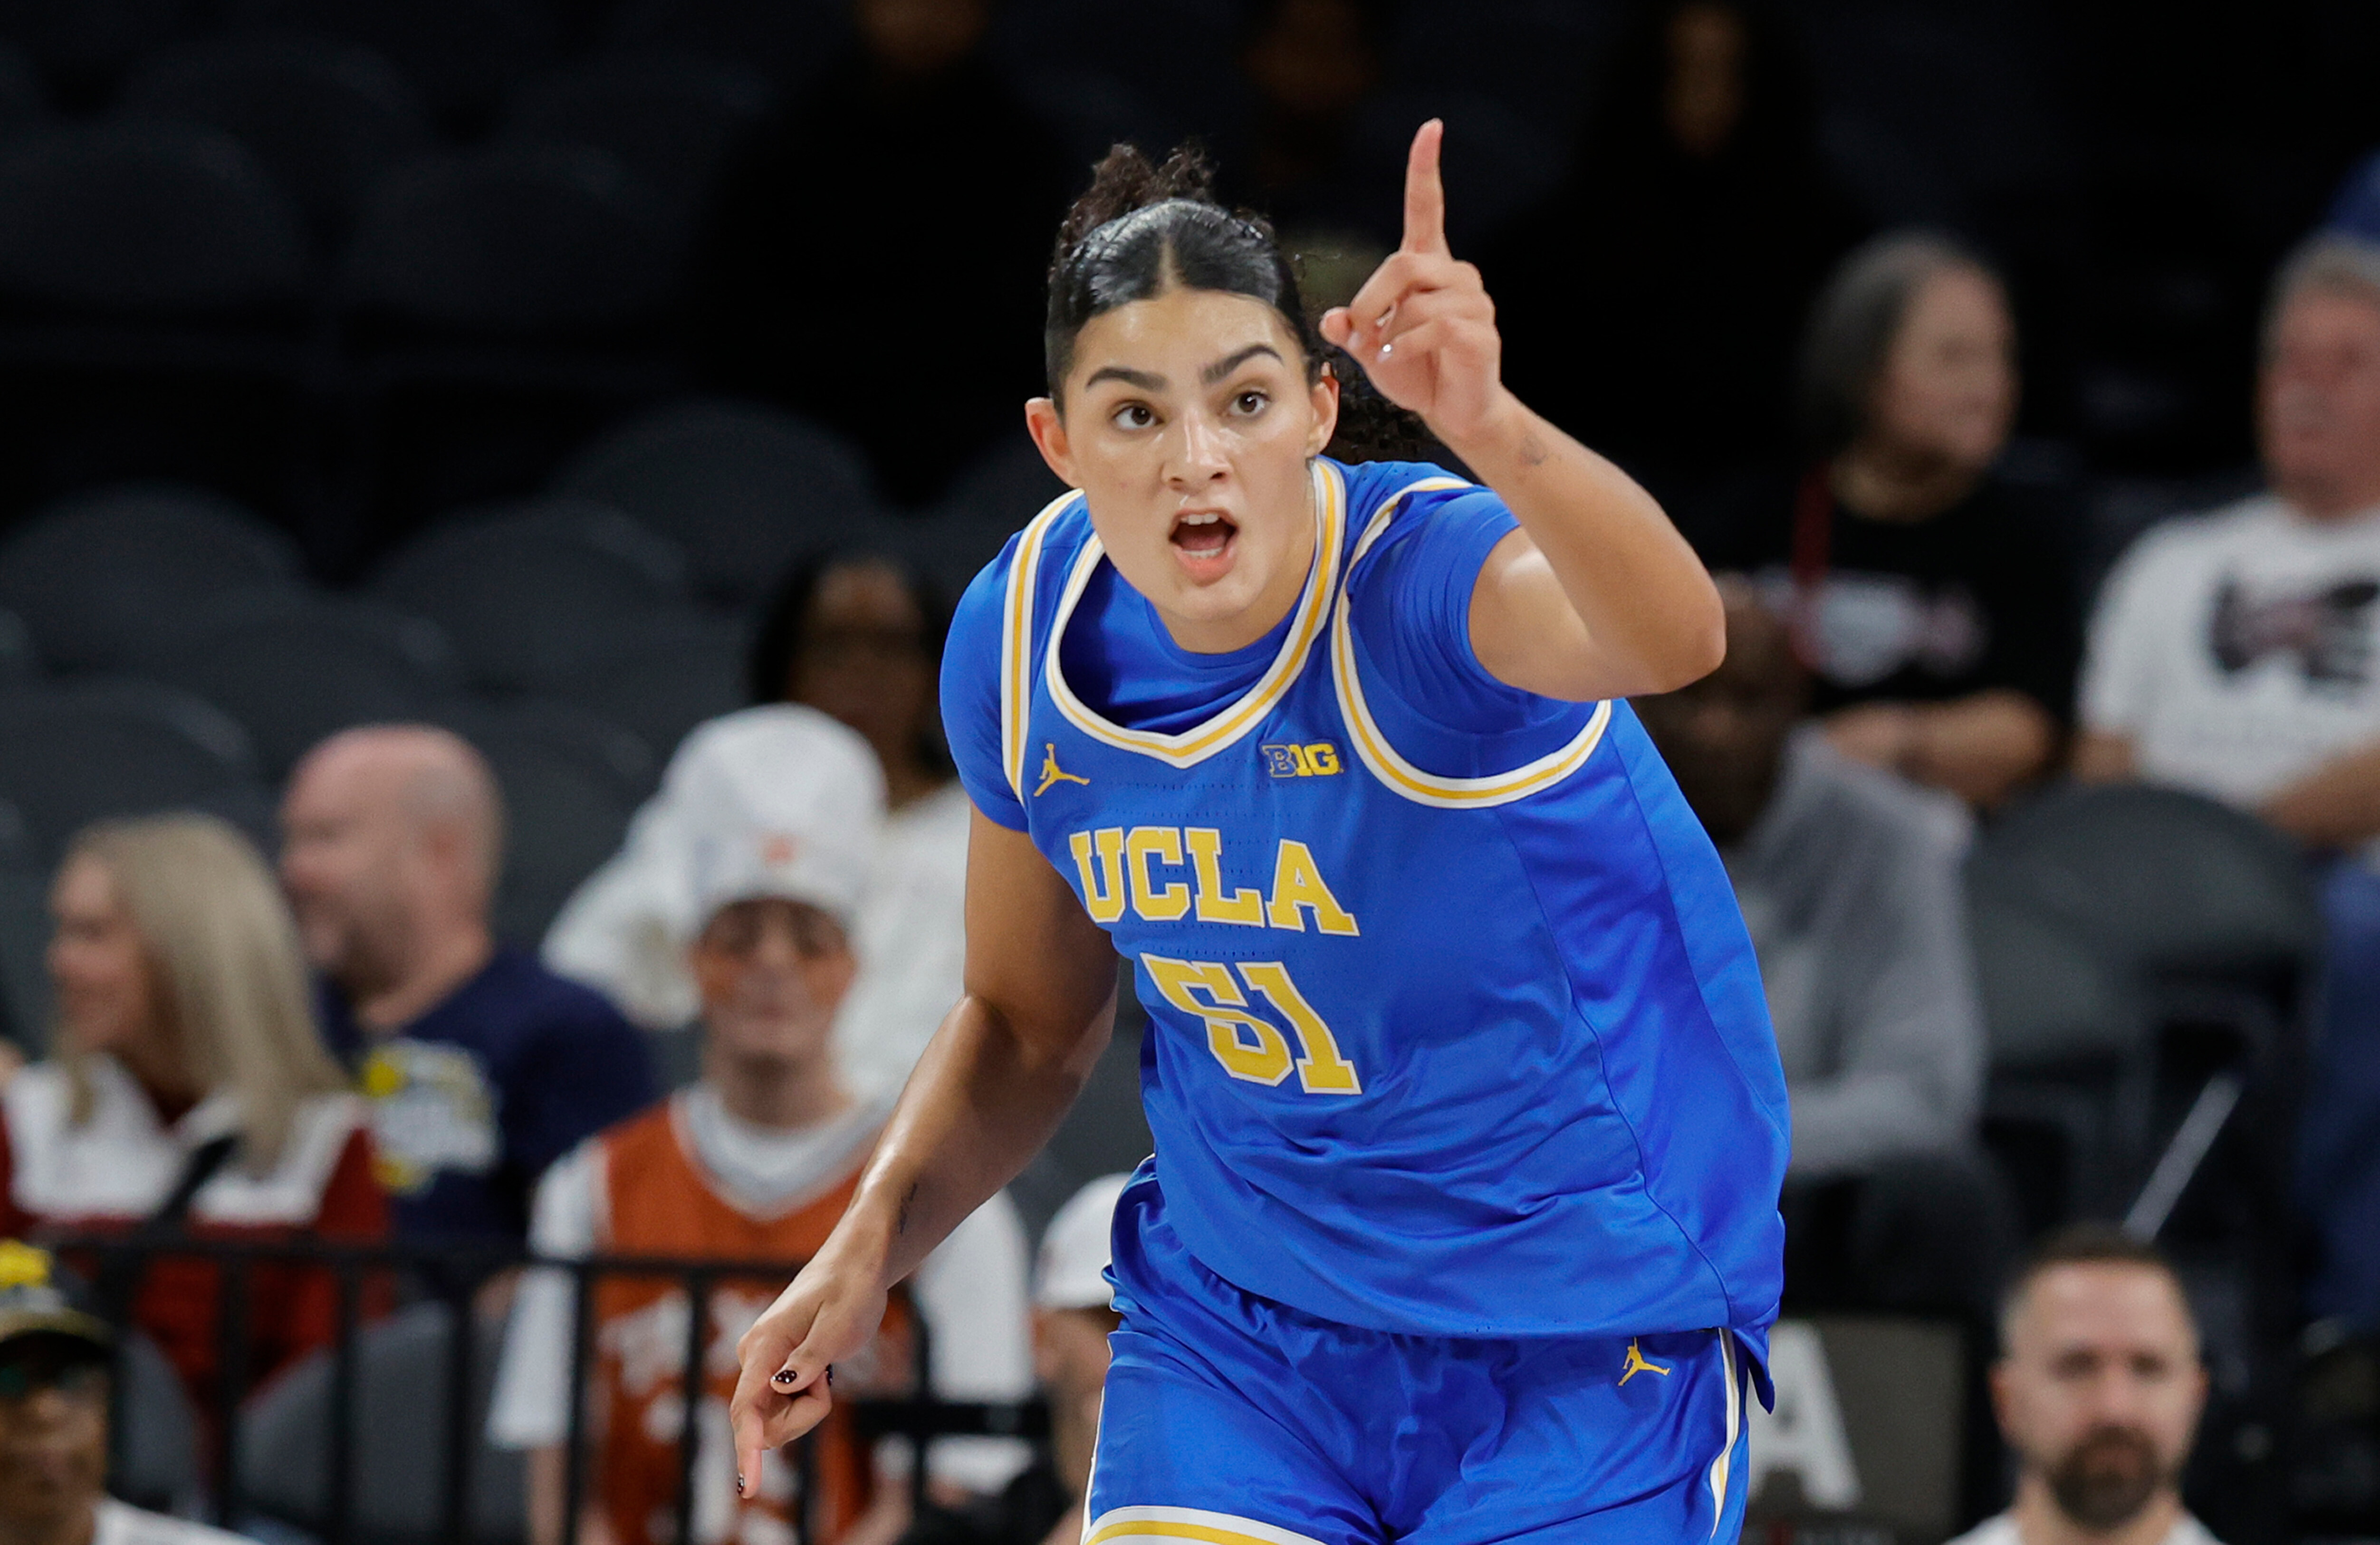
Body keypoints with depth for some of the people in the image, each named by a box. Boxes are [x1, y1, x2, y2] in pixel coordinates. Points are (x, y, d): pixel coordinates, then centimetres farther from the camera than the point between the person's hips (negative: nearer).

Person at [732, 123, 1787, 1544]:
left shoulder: (1425, 575, -25)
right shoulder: (1025, 642, -8)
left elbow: (1671, 638, -51)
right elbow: (1029, 1025, 10)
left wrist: (1489, 430, -68)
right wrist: (874, 1243, -6)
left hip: (1581, 1350, -4)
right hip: (1235, 1318, 4)